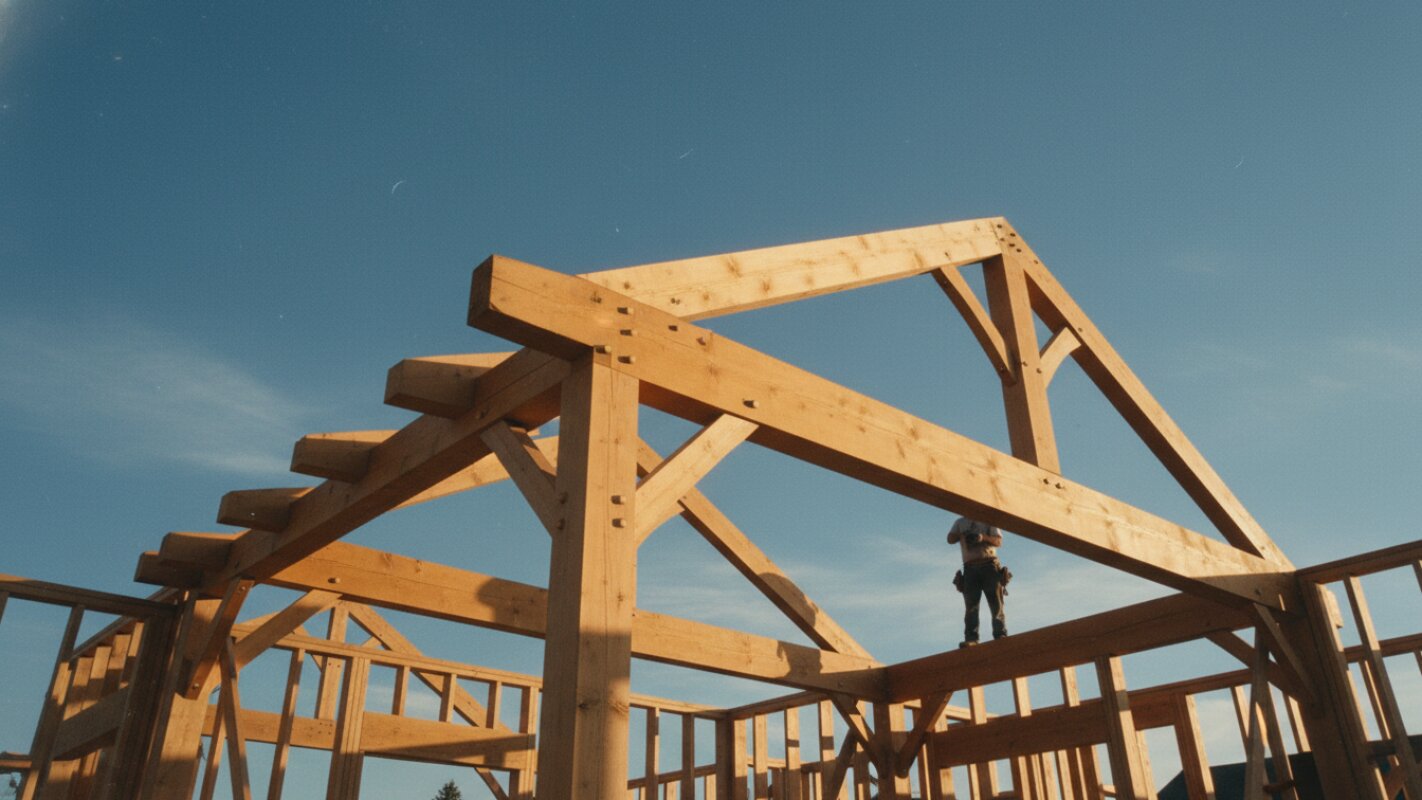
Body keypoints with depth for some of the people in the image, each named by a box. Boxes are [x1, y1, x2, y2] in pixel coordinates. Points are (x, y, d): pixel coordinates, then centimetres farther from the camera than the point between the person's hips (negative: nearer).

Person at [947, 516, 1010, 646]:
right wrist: (962, 535, -14)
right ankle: (971, 639, -15)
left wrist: (984, 537, -16)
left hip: (989, 565, 0)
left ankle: (1001, 635, -10)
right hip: (970, 567, 1)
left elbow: (998, 541, 4)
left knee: (996, 603, -8)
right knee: (971, 605, -9)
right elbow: (950, 539, 7)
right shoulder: (960, 522, 20)